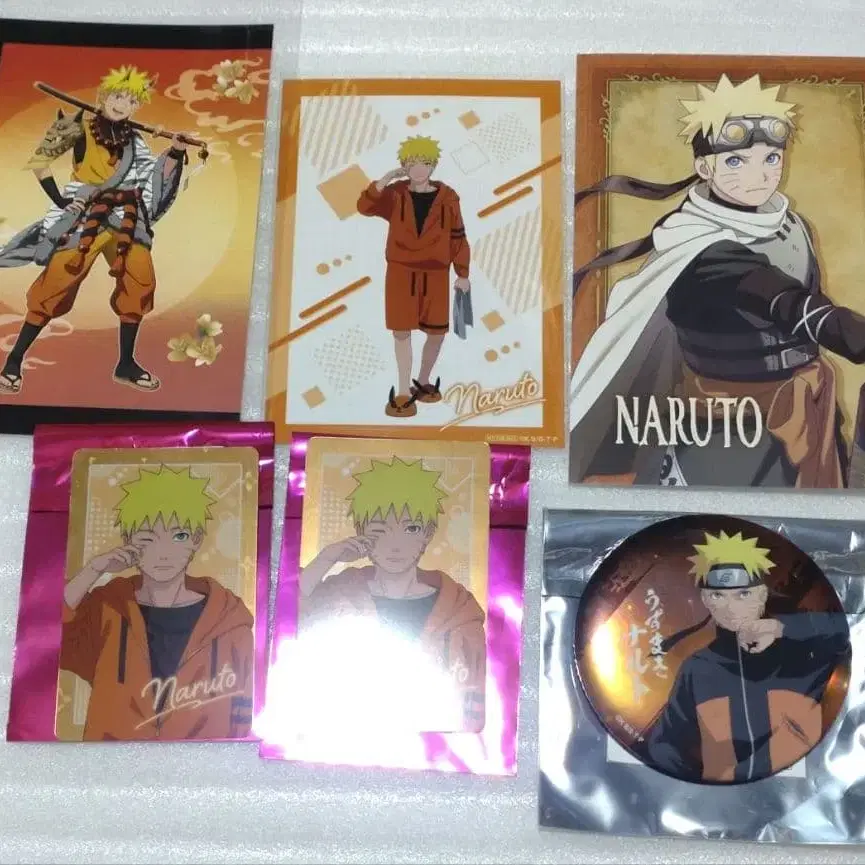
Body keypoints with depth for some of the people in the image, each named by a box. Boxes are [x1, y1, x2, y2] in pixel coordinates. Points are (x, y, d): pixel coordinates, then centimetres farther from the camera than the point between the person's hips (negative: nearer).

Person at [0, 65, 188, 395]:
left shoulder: (133, 139, 10)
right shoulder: (82, 128, -5)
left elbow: (156, 176, 9)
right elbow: (38, 162, -5)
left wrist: (176, 150, -5)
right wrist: (60, 200, -11)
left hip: (126, 219, 5)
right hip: (85, 216, -5)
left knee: (140, 281, -5)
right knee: (56, 283, -9)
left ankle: (126, 364, 6)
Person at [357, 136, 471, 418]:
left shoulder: (447, 198, -2)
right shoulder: (395, 194, -1)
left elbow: (458, 238, 1)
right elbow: (364, 206, -15)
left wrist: (463, 275, 0)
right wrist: (385, 180, -24)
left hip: (434, 274, 1)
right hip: (401, 271, -1)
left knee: (437, 331, 6)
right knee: (401, 330, -2)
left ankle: (423, 381, 29)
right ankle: (403, 392, 6)